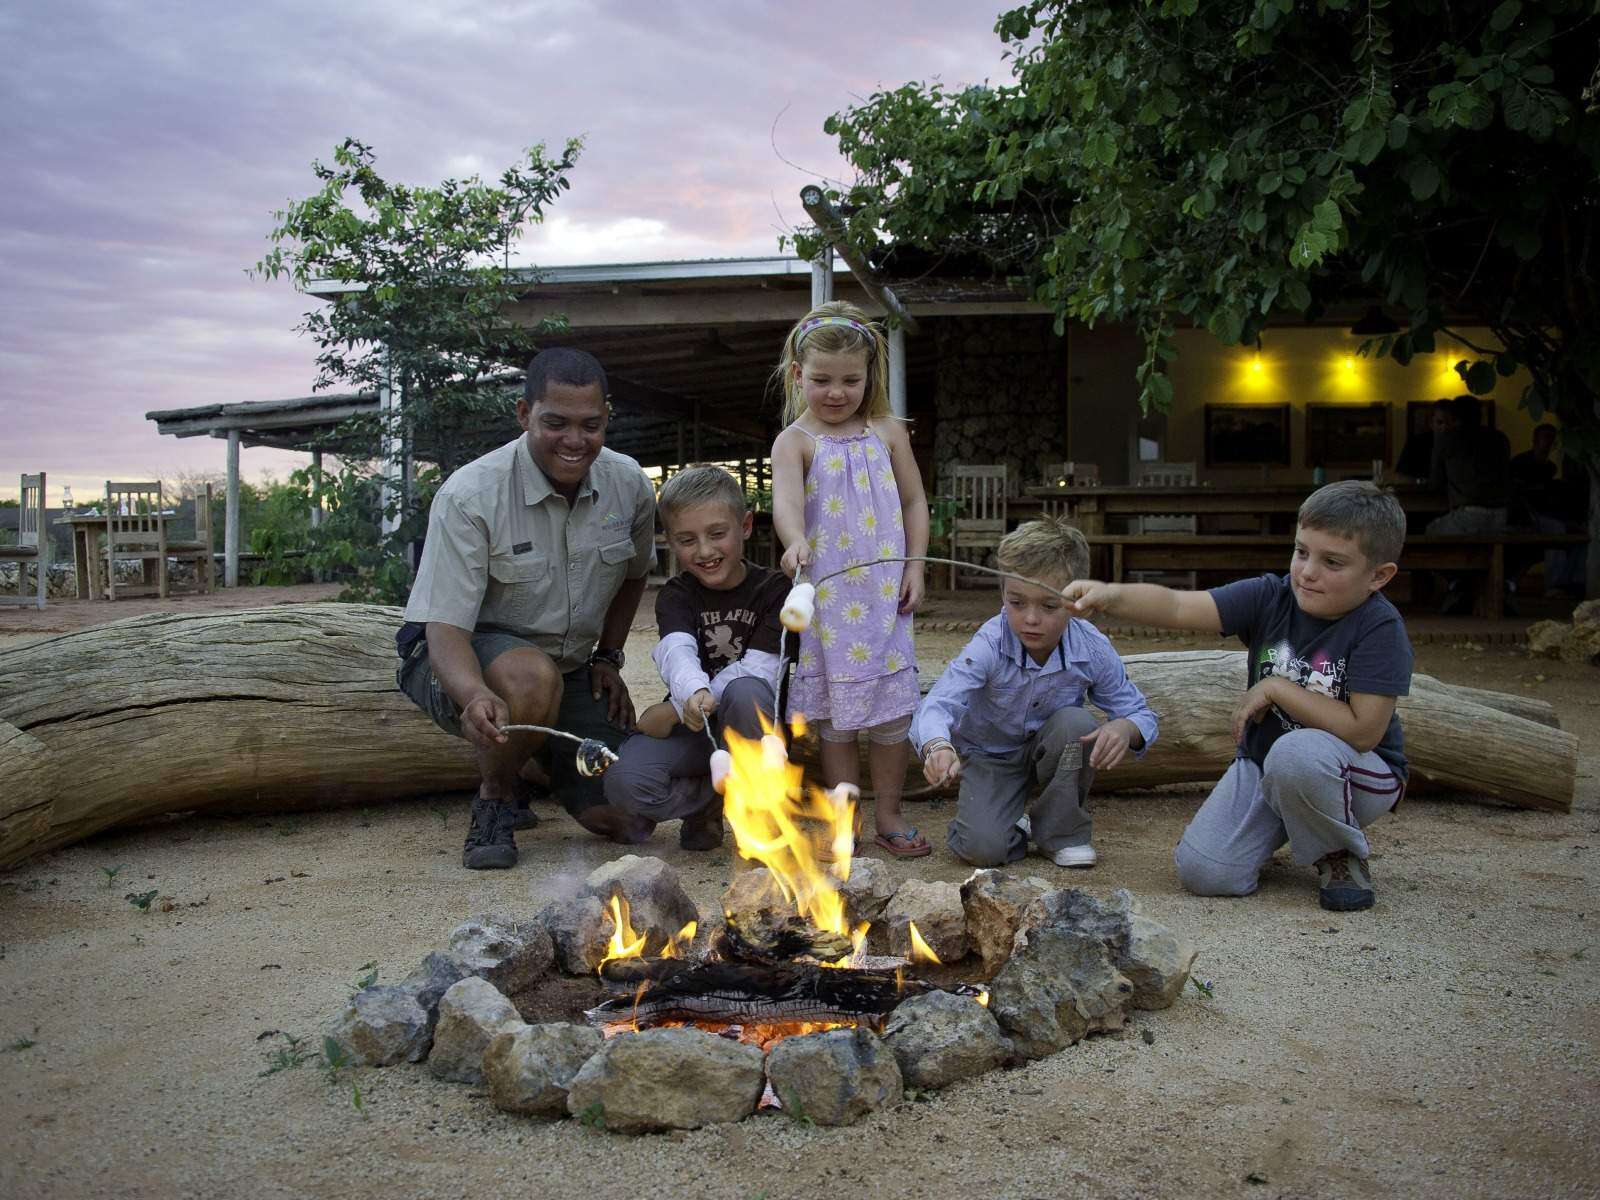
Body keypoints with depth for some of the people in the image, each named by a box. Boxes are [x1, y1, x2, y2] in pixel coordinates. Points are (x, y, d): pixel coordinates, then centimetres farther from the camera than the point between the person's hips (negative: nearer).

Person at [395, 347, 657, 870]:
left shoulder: (629, 485, -7)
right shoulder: (469, 495, -23)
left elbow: (634, 574, 15)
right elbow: (445, 627, -28)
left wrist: (607, 656, 6)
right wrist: (475, 696, -48)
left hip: (571, 666, 5)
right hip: (468, 657, -4)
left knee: (626, 821, -5)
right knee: (533, 677, -41)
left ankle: (551, 757, 26)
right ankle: (493, 803, -10)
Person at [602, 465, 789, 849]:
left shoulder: (773, 589, -7)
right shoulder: (676, 595, -2)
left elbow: (758, 669, -19)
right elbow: (678, 651, -24)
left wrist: (674, 709, -22)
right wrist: (693, 693, -49)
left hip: (749, 726, -2)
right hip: (690, 728, 2)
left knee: (745, 691, -37)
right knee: (623, 782, -27)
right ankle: (711, 803, 0)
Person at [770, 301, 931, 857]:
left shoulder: (887, 432, 9)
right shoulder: (795, 441, -2)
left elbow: (914, 502, 13)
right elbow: (786, 498, -21)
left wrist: (914, 565, 1)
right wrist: (794, 541, -41)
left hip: (884, 594, 2)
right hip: (825, 597, -2)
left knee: (892, 706, 5)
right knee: (835, 712, 4)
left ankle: (889, 813, 21)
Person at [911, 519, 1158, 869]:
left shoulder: (1092, 649, -22)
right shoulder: (989, 646, -30)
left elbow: (1140, 714, -11)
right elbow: (937, 705, -41)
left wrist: (1124, 728, -37)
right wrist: (938, 746, -65)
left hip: (1049, 749, 3)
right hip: (990, 756, -3)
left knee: (1078, 722, -31)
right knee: (983, 848, -24)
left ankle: (1061, 831, -7)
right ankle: (1018, 826, 14)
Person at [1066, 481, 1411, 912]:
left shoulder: (1380, 628, -21)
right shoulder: (1270, 597, -11)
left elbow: (1363, 731, -27)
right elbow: (1179, 607, -25)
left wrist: (1277, 689, -23)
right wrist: (1112, 595, -44)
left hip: (1357, 775, -3)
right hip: (1262, 764, 4)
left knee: (1296, 753, -39)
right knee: (1202, 872, -13)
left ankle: (1344, 854, -7)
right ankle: (1282, 822, 19)